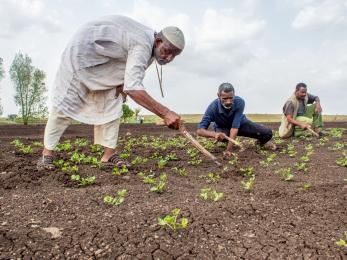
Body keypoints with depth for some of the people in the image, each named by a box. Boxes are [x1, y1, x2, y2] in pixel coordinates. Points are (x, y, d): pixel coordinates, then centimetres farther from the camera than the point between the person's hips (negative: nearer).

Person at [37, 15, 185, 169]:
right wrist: (165, 113, -52)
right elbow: (133, 88, -48)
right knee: (66, 103, -7)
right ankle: (47, 153, 4)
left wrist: (123, 82, -11)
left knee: (112, 104, -2)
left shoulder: (151, 46, -5)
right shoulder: (143, 46, -35)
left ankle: (108, 155, 0)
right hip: (82, 49, -9)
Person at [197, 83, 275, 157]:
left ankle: (261, 142, 22)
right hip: (222, 127, -1)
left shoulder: (239, 102, -34)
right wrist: (214, 134, -57)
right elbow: (200, 130, -36)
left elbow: (235, 127, -37)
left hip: (240, 123, 1)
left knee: (267, 133, -16)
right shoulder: (213, 107, -34)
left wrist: (229, 149, -44)